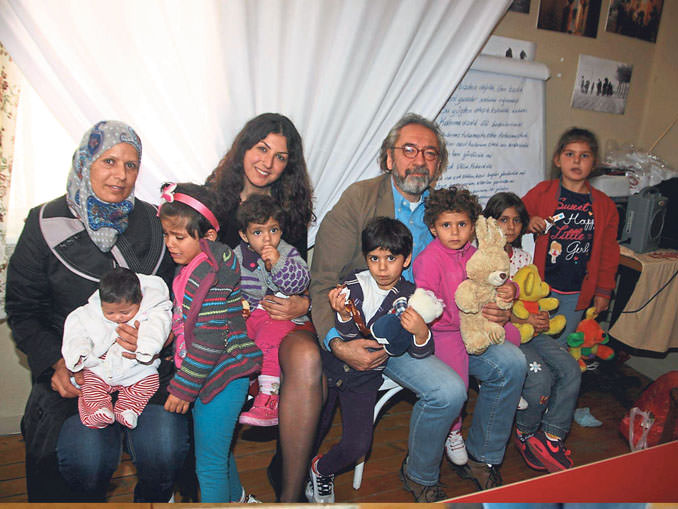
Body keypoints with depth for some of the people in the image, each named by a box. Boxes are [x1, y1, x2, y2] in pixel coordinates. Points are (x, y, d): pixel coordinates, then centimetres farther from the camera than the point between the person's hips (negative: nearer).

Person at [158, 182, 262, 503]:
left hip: (219, 378, -10)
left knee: (209, 464, 4)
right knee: (216, 449, 27)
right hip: (216, 376, 10)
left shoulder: (207, 275, -24)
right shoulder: (193, 268, 8)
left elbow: (209, 342, -24)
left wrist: (183, 388, -17)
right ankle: (235, 497, 49)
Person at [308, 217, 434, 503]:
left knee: (357, 446, -7)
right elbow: (351, 338, -15)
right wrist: (344, 315, -37)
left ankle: (322, 469, 26)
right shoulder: (354, 284, -9)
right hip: (332, 364, 0)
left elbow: (418, 352, -9)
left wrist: (421, 332, -32)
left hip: (366, 377, 0)